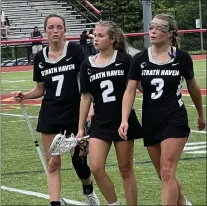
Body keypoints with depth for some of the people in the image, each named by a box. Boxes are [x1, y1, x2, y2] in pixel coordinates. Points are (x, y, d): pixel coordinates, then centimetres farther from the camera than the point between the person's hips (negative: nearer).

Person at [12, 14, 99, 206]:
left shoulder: (75, 50, -7)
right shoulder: (40, 57, 4)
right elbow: (41, 89, 13)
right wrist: (25, 95, -6)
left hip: (75, 113, -3)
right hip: (49, 116, 3)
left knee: (79, 159, 5)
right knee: (53, 163, 0)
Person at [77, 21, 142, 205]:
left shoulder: (124, 60, -7)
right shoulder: (87, 65, 3)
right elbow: (86, 97, 8)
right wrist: (81, 128, 8)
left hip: (124, 122, -3)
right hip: (100, 124, 3)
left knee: (126, 170, 5)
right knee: (96, 168, -7)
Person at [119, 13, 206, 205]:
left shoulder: (181, 57, -5)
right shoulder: (140, 59, -1)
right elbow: (130, 91, -2)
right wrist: (124, 120, -16)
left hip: (175, 121, -3)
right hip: (150, 123, 4)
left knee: (167, 173, -13)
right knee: (164, 176, 13)